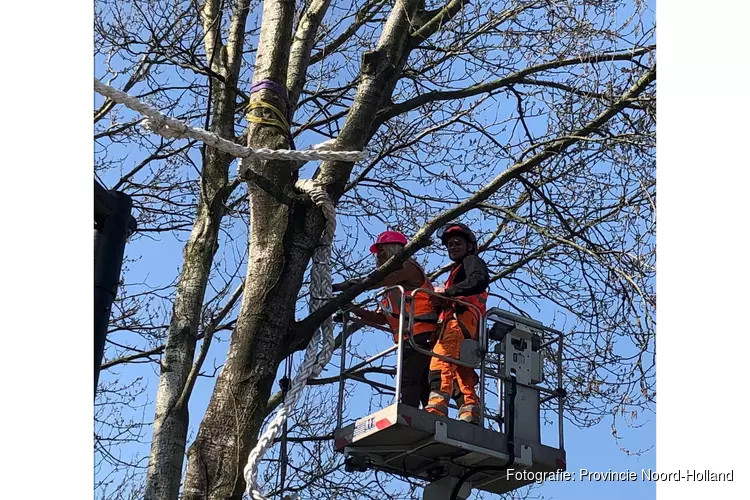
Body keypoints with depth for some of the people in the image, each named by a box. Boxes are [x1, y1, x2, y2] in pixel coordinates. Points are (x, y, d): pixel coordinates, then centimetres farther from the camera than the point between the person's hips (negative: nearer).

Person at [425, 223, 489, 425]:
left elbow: (480, 280, -11)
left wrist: (447, 291, -16)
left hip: (462, 317, -10)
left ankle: (437, 406, -44)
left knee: (441, 357, -29)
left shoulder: (472, 261, 14)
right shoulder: (458, 270, 41)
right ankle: (470, 415, -10)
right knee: (462, 376, 0)